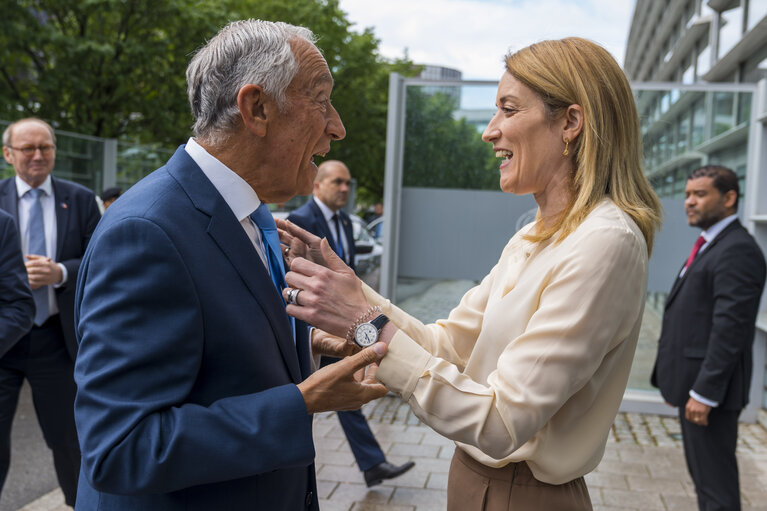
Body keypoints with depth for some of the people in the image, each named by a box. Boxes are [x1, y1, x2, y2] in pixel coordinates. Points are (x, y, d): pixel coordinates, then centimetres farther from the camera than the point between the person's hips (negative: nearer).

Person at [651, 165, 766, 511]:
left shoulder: (737, 250, -17)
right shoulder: (710, 246, 15)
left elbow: (730, 330, -23)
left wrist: (704, 393, -22)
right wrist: (675, 381, 17)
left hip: (709, 387, -10)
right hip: (693, 382, 10)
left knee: (715, 481, 0)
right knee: (702, 473, 19)